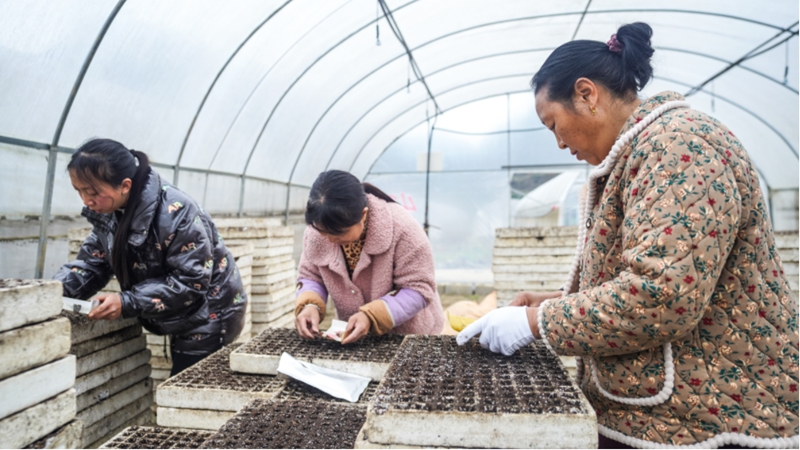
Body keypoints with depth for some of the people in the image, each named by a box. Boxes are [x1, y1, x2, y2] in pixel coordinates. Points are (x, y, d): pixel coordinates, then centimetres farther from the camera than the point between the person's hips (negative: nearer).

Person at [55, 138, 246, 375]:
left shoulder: (175, 212, -31)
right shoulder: (108, 212, -5)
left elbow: (190, 282, -29)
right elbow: (92, 263, 0)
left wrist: (127, 302, -32)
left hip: (210, 318, -8)